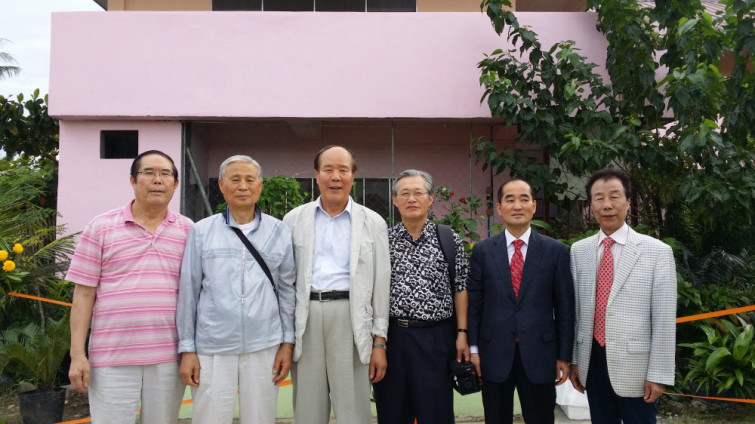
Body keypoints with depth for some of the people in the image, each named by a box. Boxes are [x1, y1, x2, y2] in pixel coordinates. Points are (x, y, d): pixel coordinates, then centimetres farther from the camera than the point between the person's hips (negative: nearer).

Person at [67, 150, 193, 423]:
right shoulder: (101, 228, 2)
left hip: (169, 357, 2)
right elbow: (84, 293, 1)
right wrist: (77, 354, -3)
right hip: (111, 358, -1)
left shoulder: (189, 231, 6)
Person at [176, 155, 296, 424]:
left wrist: (288, 342, 3)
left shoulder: (279, 232, 4)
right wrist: (186, 348, 1)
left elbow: (287, 290, 7)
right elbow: (188, 292, 3)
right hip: (212, 348, -1)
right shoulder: (201, 232, 2)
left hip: (265, 347, 1)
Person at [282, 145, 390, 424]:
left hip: (350, 317, -1)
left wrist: (379, 341, 1)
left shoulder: (373, 223, 6)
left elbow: (381, 284, 5)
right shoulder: (294, 219, 9)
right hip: (305, 318, 2)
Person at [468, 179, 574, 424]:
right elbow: (474, 302, 3)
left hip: (539, 355, -1)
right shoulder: (483, 251, 2)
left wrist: (564, 356, 0)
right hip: (494, 355, 1)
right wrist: (473, 348, -1)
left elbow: (564, 307, 1)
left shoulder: (556, 251, 0)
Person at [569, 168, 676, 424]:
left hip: (635, 364, -3)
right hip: (592, 361, 4)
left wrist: (658, 374, -9)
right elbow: (574, 309, 8)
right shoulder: (578, 251, 5)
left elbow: (664, 320, -8)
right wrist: (573, 359, 9)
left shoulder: (658, 252, -7)